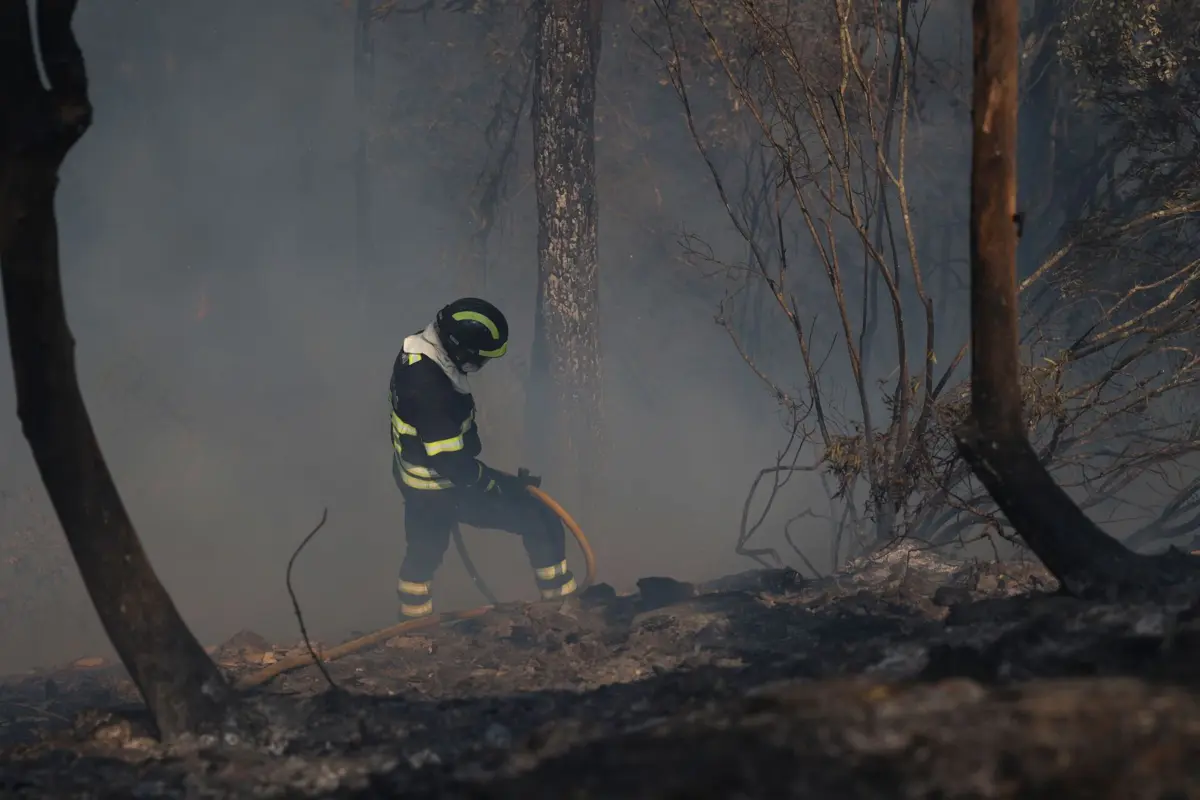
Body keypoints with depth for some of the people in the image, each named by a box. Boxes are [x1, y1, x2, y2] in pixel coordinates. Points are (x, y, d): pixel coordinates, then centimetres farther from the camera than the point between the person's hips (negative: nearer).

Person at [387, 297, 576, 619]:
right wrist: (504, 484, -17)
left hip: (419, 478, 9)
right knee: (541, 522, -1)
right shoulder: (430, 389, -37)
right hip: (443, 490, -9)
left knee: (423, 552, 29)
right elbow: (452, 463, -30)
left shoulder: (417, 353, -7)